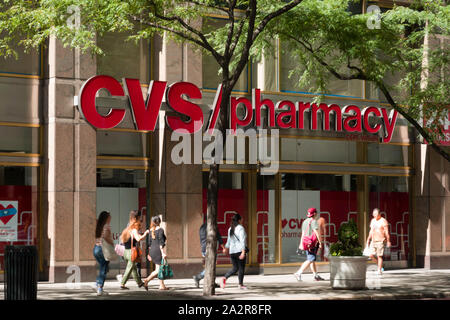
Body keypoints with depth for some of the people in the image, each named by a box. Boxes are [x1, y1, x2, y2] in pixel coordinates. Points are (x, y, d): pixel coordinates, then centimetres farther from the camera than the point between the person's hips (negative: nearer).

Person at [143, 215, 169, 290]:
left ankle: (162, 285, 11)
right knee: (158, 270, -4)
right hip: (158, 251, -8)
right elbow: (161, 243, -16)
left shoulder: (151, 230, 10)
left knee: (158, 269, 11)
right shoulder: (160, 230, -10)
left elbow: (150, 243, 14)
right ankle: (147, 280, -15)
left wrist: (150, 253, 21)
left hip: (152, 251, 8)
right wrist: (163, 253, -17)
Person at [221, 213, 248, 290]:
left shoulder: (230, 229, 10)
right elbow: (242, 240, -18)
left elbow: (229, 240, 18)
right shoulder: (240, 228, -11)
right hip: (240, 250, -7)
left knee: (235, 268, 12)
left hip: (232, 251, 7)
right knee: (241, 268, 5)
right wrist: (243, 252, -23)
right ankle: (241, 285, 9)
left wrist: (226, 248, 31)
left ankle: (224, 278, -8)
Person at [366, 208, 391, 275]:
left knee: (379, 256, -7)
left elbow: (386, 232, -11)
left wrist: (388, 241, -16)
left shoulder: (383, 221, -7)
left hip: (380, 241, -6)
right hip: (373, 241, 6)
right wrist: (368, 240, 18)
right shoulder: (373, 221, 14)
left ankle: (379, 270, 0)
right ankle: (380, 265, 19)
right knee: (371, 255, -2)